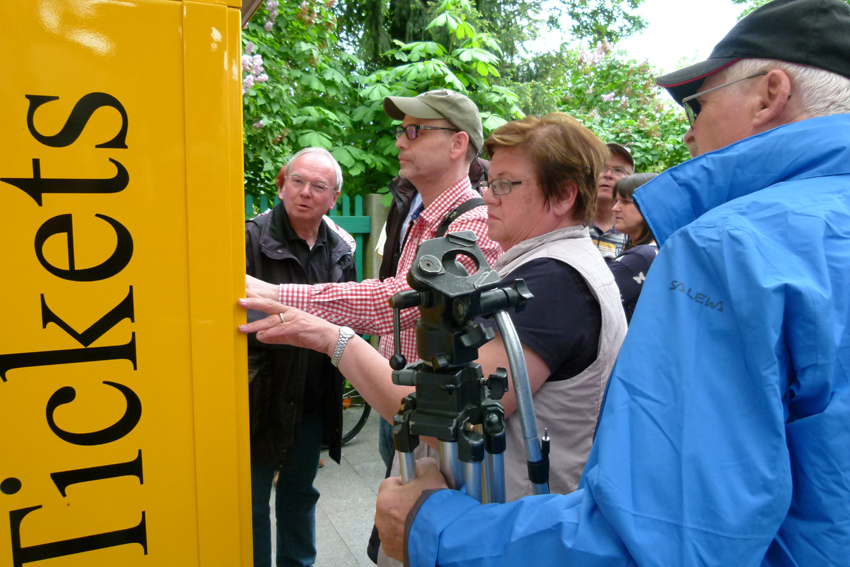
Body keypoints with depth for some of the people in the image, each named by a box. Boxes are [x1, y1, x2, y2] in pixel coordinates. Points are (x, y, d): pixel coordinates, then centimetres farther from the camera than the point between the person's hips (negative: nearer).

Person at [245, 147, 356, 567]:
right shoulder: (251, 239, -11)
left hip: (315, 403, 6)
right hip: (262, 401, -5)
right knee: (252, 503, 9)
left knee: (300, 494, 23)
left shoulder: (340, 251, 6)